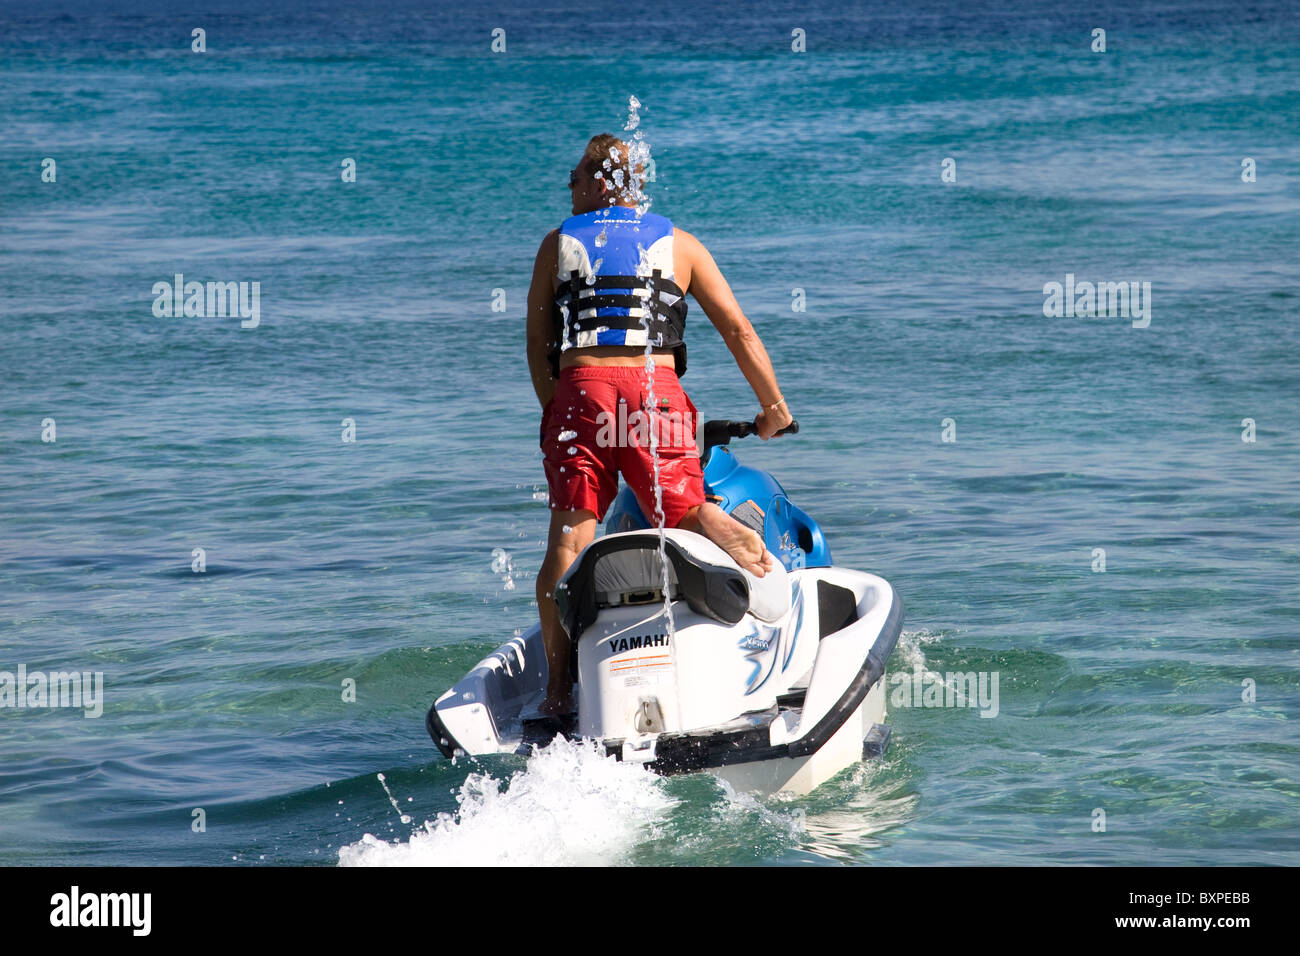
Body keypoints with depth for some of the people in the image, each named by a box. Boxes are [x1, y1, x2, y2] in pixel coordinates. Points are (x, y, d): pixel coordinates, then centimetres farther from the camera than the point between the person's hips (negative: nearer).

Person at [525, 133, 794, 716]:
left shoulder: (558, 244, 20)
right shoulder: (678, 244, 20)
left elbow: (537, 344, 18)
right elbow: (738, 330, 17)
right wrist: (773, 407, 25)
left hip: (579, 388, 0)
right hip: (655, 390, 0)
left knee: (568, 539, -2)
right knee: (685, 513, 4)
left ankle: (558, 684, -9)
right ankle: (720, 527, -32)